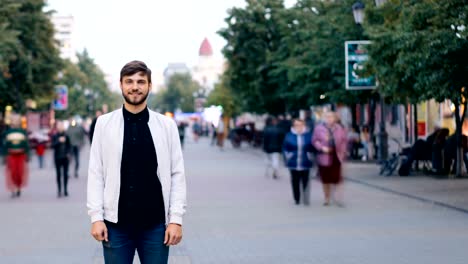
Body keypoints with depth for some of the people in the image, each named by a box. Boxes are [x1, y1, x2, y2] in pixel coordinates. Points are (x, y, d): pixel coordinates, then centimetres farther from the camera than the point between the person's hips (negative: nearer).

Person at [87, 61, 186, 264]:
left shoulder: (167, 125, 3)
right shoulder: (104, 123, 3)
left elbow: (177, 174, 3)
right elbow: (96, 173, 3)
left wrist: (176, 218, -3)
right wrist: (96, 216, -4)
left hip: (155, 223, 0)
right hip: (116, 223, 0)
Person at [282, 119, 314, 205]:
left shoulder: (308, 135, -3)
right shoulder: (289, 136, -1)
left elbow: (312, 147, 6)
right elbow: (285, 148, 6)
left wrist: (309, 156, 0)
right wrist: (288, 157, -2)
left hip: (305, 164, -1)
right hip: (293, 164, 1)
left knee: (305, 181, 1)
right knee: (295, 182, 6)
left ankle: (306, 200, 8)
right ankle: (297, 199, 16)